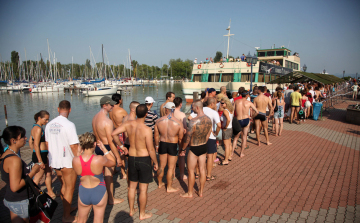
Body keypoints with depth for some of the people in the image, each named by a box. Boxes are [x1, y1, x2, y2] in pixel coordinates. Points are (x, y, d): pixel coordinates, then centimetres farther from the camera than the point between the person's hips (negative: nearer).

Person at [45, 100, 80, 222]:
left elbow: (47, 144, 12)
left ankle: (67, 208, 39)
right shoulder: (69, 125, -20)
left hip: (55, 161, 7)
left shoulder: (49, 124, 2)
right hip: (68, 162, -7)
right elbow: (74, 146, -21)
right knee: (69, 188, 8)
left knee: (63, 186, 23)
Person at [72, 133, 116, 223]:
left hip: (83, 193, 3)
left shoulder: (75, 160, -18)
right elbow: (113, 162, -6)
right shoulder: (99, 159, -26)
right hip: (99, 193, -2)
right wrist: (103, 149, -2)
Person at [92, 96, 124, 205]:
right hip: (107, 149, -9)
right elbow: (111, 142, -25)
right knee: (109, 174, 5)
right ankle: (111, 199, 20)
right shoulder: (107, 121, -25)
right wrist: (118, 157, -19)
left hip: (98, 147, 9)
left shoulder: (95, 117, 3)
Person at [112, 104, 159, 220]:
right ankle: (142, 214, 26)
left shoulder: (128, 124, -8)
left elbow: (114, 134, -8)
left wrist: (121, 146, 6)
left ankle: (131, 210, 38)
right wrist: (155, 162, -4)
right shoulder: (147, 130, -23)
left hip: (132, 158, 5)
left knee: (132, 186, 22)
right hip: (144, 159, -5)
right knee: (143, 189, 10)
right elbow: (150, 149, -18)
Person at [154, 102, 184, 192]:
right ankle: (169, 187, 20)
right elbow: (180, 138, -8)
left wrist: (157, 145, 17)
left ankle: (160, 183, 38)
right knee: (171, 167, 9)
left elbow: (156, 135, 2)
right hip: (173, 146, -3)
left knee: (161, 166, 19)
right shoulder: (178, 123, -14)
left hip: (162, 144, 3)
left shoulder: (159, 121, -7)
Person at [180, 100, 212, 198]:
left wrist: (183, 149, -4)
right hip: (204, 147, 7)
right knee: (202, 170, 16)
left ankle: (190, 193, 25)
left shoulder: (193, 121, -25)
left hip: (194, 149, -6)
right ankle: (201, 192, 31)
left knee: (191, 171, 10)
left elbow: (187, 138, -18)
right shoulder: (208, 119, -4)